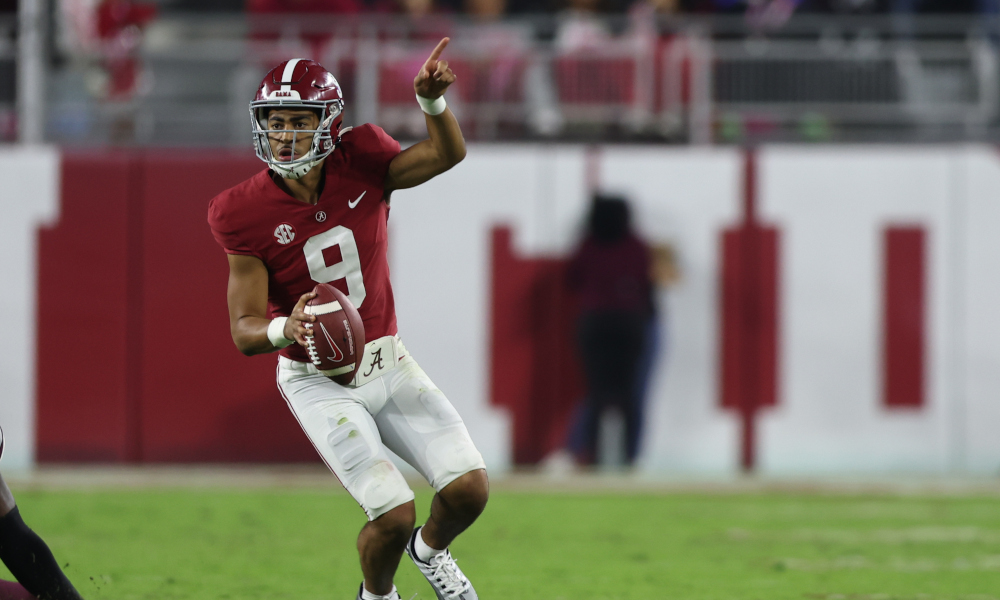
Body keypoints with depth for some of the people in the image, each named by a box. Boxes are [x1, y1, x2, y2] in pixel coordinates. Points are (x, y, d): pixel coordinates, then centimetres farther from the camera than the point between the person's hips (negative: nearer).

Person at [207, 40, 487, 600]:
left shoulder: (359, 165, -9)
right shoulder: (248, 214, -17)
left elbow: (446, 155, -17)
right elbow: (245, 330, -16)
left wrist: (432, 99, -38)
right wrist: (286, 329, -39)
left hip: (388, 363, 4)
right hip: (318, 381, -3)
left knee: (470, 489, -7)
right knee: (394, 515, -16)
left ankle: (431, 548, 30)